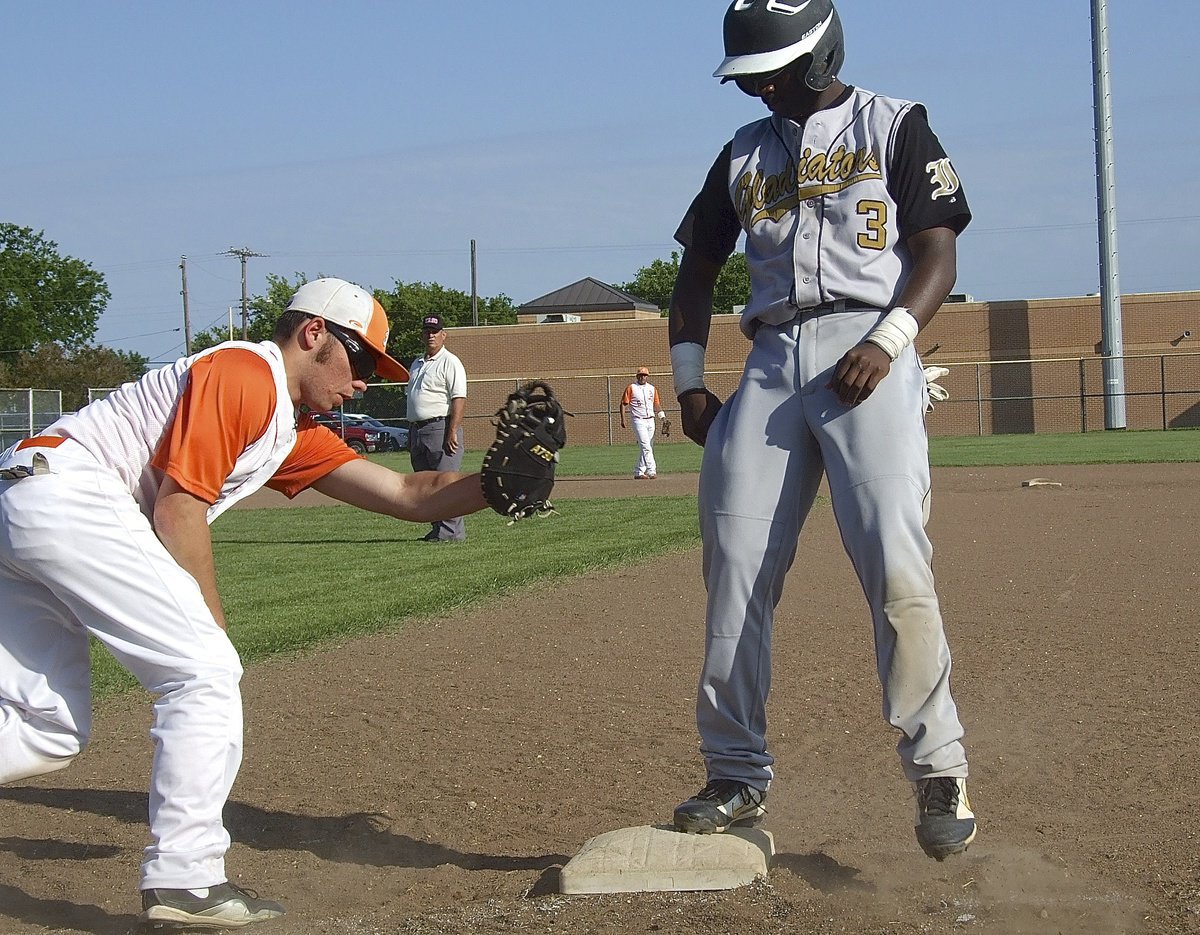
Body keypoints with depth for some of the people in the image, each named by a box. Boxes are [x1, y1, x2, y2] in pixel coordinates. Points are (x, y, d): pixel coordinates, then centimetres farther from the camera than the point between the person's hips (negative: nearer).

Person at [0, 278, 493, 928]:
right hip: (65, 491, -10)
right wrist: (211, 630, -6)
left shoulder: (294, 436, 24)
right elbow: (179, 505, -12)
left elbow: (405, 495, 20)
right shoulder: (245, 371, -5)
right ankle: (185, 881, -6)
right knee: (205, 670, -8)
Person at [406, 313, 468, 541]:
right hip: (417, 429, 9)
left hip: (440, 427, -9)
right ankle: (437, 529, 16)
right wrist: (411, 435, 19)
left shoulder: (450, 362, -5)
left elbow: (459, 399, -14)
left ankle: (451, 531, -11)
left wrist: (452, 432, -22)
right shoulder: (417, 364, 22)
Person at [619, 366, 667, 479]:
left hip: (650, 420, 6)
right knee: (645, 446, -15)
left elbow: (656, 404, 16)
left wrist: (662, 415, 0)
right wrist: (623, 419, -11)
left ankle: (638, 472, 15)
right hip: (638, 420, -6)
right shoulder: (631, 388, -1)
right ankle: (651, 471, -21)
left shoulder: (652, 388, 13)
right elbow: (623, 404, -2)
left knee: (647, 447, 7)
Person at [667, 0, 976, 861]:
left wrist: (888, 340, -16)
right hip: (771, 361, 5)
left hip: (867, 352, -5)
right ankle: (739, 775, 6)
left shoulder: (894, 126, 9)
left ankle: (938, 771, -12)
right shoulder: (746, 152, 22)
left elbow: (937, 253, 1)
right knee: (735, 568, -3)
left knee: (895, 562, -18)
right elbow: (699, 270, 23)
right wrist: (689, 382, 10)